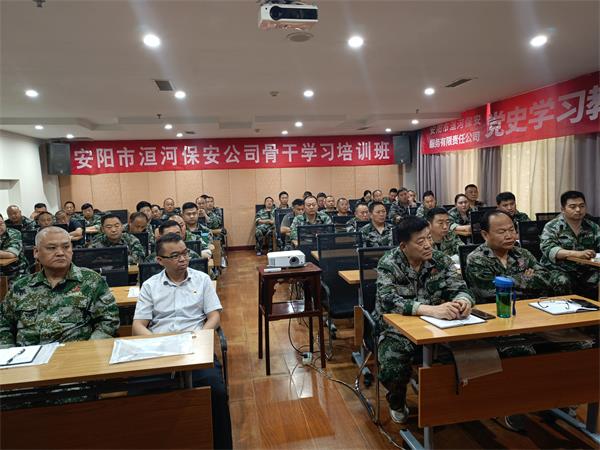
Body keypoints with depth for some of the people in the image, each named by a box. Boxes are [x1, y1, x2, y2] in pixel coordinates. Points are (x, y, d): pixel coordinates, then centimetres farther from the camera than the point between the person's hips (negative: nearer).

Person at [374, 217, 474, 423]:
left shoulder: (440, 259, -1)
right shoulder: (389, 264, -15)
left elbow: (460, 288, -3)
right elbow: (388, 300, -29)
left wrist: (463, 300, -30)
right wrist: (431, 309, -43)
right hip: (397, 330, -3)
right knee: (393, 367, -27)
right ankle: (396, 403, 10)